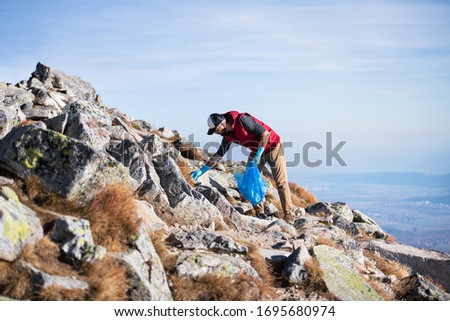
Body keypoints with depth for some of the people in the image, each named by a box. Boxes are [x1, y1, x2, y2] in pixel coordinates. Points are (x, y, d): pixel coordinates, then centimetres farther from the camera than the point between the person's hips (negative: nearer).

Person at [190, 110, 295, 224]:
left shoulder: (242, 120, -28)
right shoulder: (228, 136, -4)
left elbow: (265, 133, -28)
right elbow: (219, 154, 5)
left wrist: (258, 154, -29)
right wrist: (202, 170, 1)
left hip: (272, 146, -8)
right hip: (256, 150, 8)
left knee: (281, 182, -10)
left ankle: (288, 216, -9)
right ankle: (260, 213, 2)